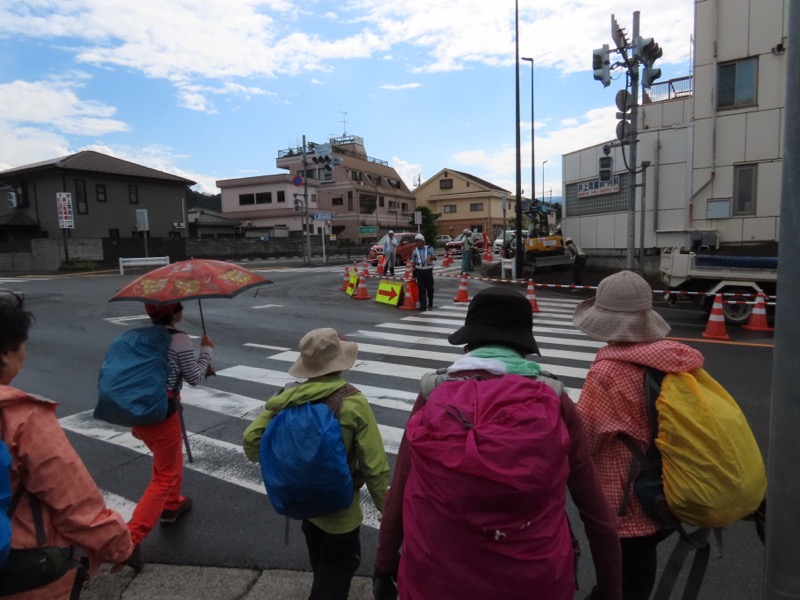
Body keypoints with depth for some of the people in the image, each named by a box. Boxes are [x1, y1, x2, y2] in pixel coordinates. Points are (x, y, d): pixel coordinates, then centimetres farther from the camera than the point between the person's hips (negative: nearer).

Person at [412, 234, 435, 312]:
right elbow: (413, 262, 15)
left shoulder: (429, 249, 3)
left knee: (429, 287, 4)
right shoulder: (415, 251, 10)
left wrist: (430, 257, -27)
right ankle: (423, 305, -1)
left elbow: (435, 257, -5)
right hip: (419, 271, 1)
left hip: (428, 270, -1)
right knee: (421, 288, -3)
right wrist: (413, 272, 11)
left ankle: (430, 304, 21)